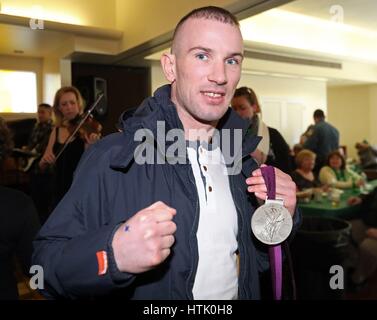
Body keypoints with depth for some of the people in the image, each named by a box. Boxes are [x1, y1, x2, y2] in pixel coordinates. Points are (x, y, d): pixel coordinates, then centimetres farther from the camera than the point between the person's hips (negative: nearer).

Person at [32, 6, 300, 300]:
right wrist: (113, 254, -41)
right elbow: (46, 259, -25)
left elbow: (255, 260, 2)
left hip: (237, 292, 5)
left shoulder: (242, 159, -7)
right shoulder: (111, 159, -25)